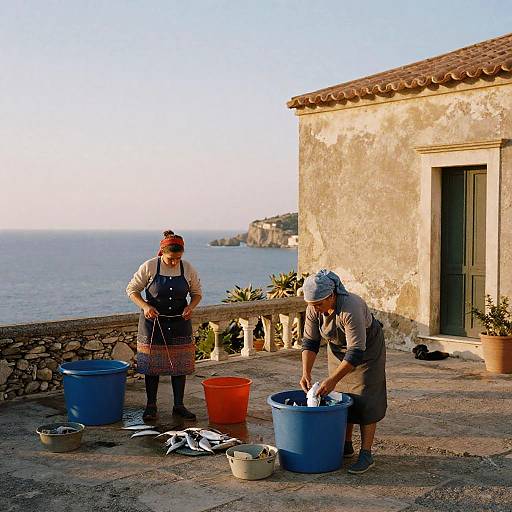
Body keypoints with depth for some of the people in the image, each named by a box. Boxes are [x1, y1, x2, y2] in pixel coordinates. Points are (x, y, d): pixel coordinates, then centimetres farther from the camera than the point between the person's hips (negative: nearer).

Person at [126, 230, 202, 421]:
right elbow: (131, 290, -4)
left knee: (180, 364, 5)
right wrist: (145, 306, -20)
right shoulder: (149, 267, -12)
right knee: (152, 364, 2)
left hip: (179, 323, 2)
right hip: (153, 321, -2)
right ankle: (151, 406, 14)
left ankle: (179, 406, 17)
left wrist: (191, 306, -12)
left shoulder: (188, 269, -5)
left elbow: (196, 293, 9)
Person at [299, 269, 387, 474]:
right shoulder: (313, 308, -19)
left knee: (364, 400, -9)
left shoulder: (351, 309, -38)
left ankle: (366, 454, -5)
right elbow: (310, 341, -10)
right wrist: (306, 373, -21)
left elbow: (356, 352, -37)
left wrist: (333, 380, -38)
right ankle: (346, 446, 18)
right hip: (338, 348, 6)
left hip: (366, 348, -6)